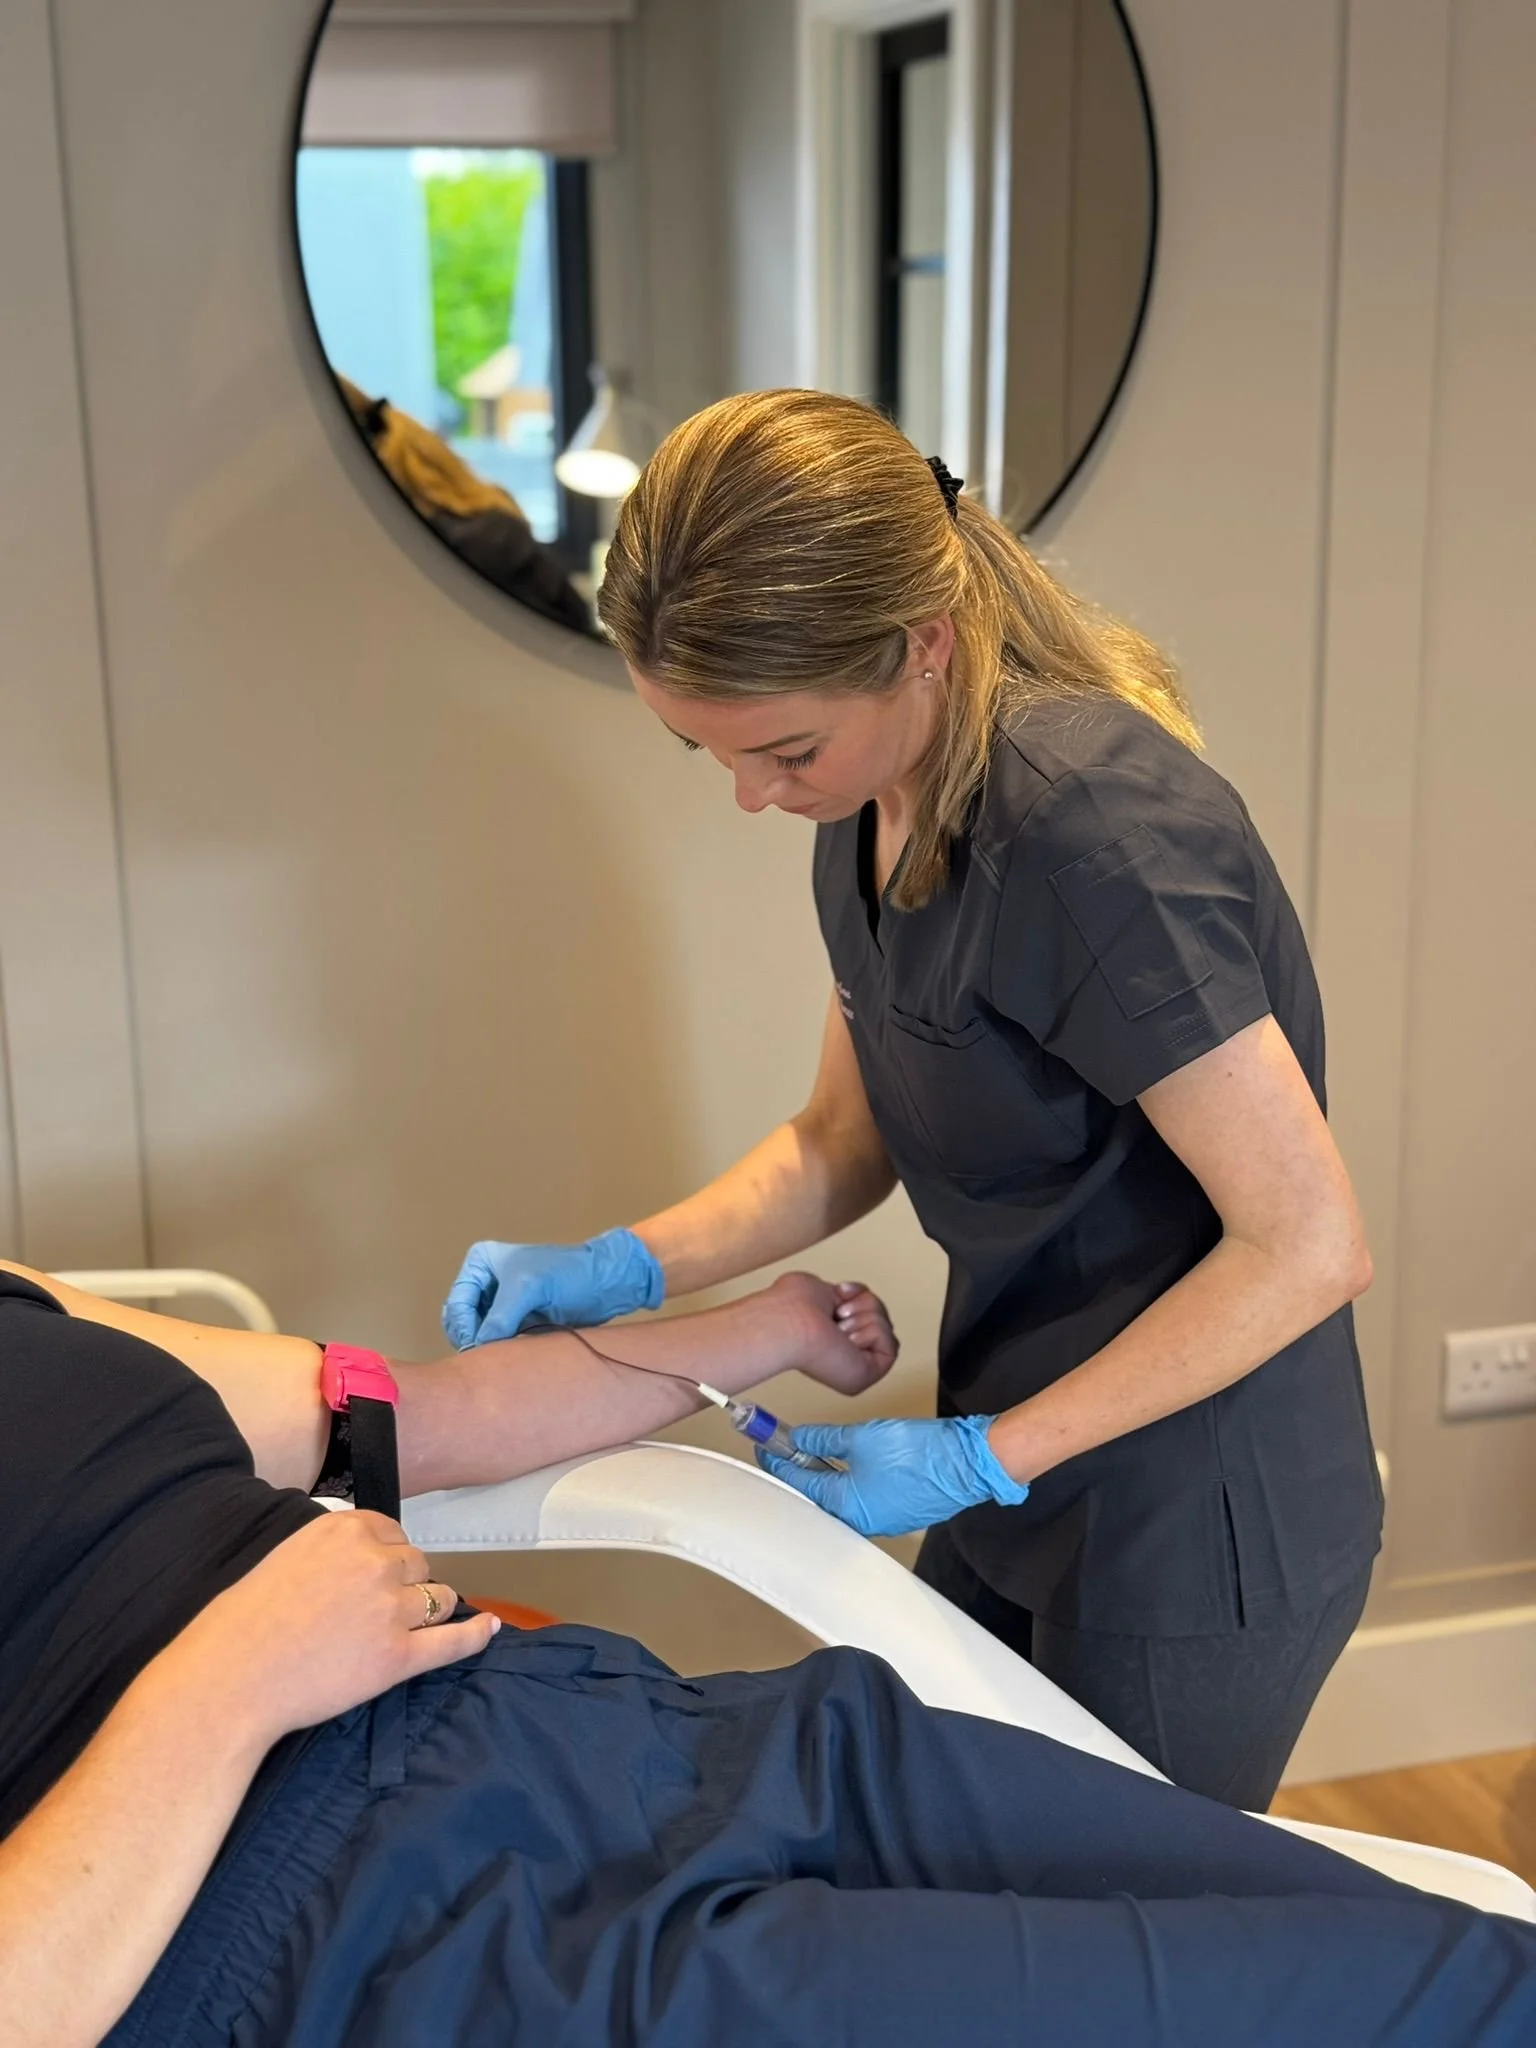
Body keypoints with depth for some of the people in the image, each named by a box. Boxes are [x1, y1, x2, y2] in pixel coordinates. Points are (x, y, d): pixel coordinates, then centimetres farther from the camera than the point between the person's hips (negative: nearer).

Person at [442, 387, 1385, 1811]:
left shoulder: (1088, 827, -27)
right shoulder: (876, 813, 1)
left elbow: (1308, 1245, -24)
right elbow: (844, 1145, 11)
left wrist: (981, 1456, -20)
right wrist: (617, 1270, -4)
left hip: (1196, 1536, -8)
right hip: (1022, 1498, 8)